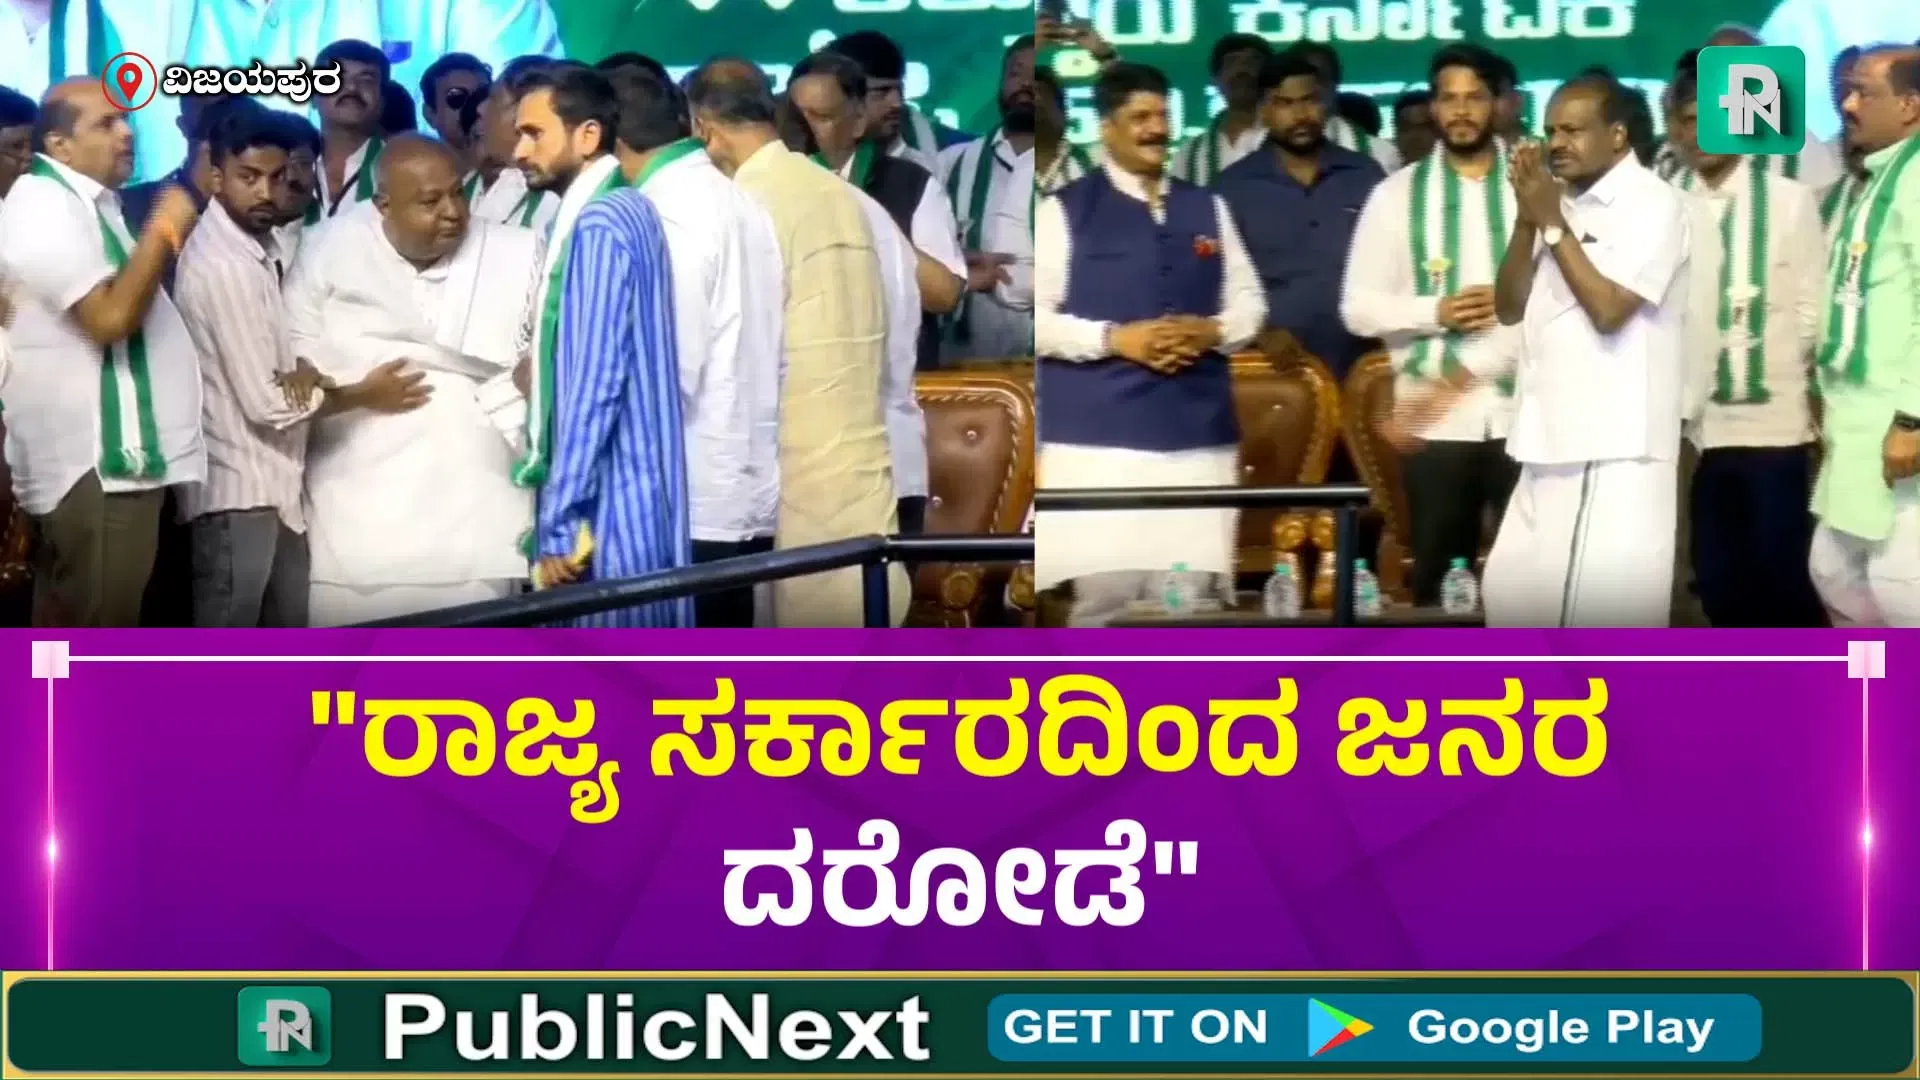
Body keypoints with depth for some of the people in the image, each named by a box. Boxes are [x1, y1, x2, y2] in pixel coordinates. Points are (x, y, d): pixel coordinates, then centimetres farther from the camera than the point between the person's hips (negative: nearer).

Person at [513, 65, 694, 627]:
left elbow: (594, 383, -20)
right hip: (623, 502, 10)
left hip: (603, 511, -10)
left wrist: (559, 523, -18)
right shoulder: (622, 212, 16)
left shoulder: (599, 225, -14)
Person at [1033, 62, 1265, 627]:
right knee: (1106, 594, -8)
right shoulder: (1065, 211, 2)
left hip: (1198, 433, 4)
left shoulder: (1207, 208, 16)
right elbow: (1035, 316, -4)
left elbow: (1249, 299, 18)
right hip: (1099, 436, -4)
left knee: (1187, 597, 2)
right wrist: (1114, 338, -15)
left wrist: (1212, 331, -4)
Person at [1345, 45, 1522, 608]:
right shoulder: (1397, 194, 7)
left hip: (1526, 412, -1)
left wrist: (1517, 304, -17)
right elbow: (1358, 307, 4)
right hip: (1437, 418, 1)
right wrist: (1435, 313, -11)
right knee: (1439, 578, 6)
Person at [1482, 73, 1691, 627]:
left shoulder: (1652, 204, -9)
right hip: (1553, 440, 9)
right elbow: (1510, 307, 11)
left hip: (1614, 447, -8)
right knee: (1514, 591, 12)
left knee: (1604, 600, -8)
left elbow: (1608, 308, -18)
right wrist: (1528, 219, -2)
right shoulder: (1563, 202, 14)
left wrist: (1553, 223, -11)